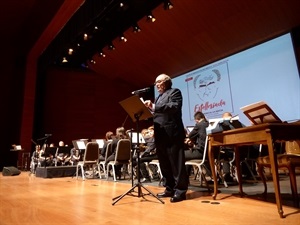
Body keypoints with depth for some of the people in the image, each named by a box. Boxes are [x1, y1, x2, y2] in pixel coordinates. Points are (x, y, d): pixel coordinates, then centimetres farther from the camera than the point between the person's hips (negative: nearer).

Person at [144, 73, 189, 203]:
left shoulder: (174, 92, 1)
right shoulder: (158, 97, 24)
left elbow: (175, 106, -18)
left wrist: (154, 107, -23)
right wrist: (149, 109, 3)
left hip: (172, 134, -8)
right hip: (160, 135, 8)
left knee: (176, 163, -3)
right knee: (164, 164, 11)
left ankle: (180, 190, 4)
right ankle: (170, 189, 21)